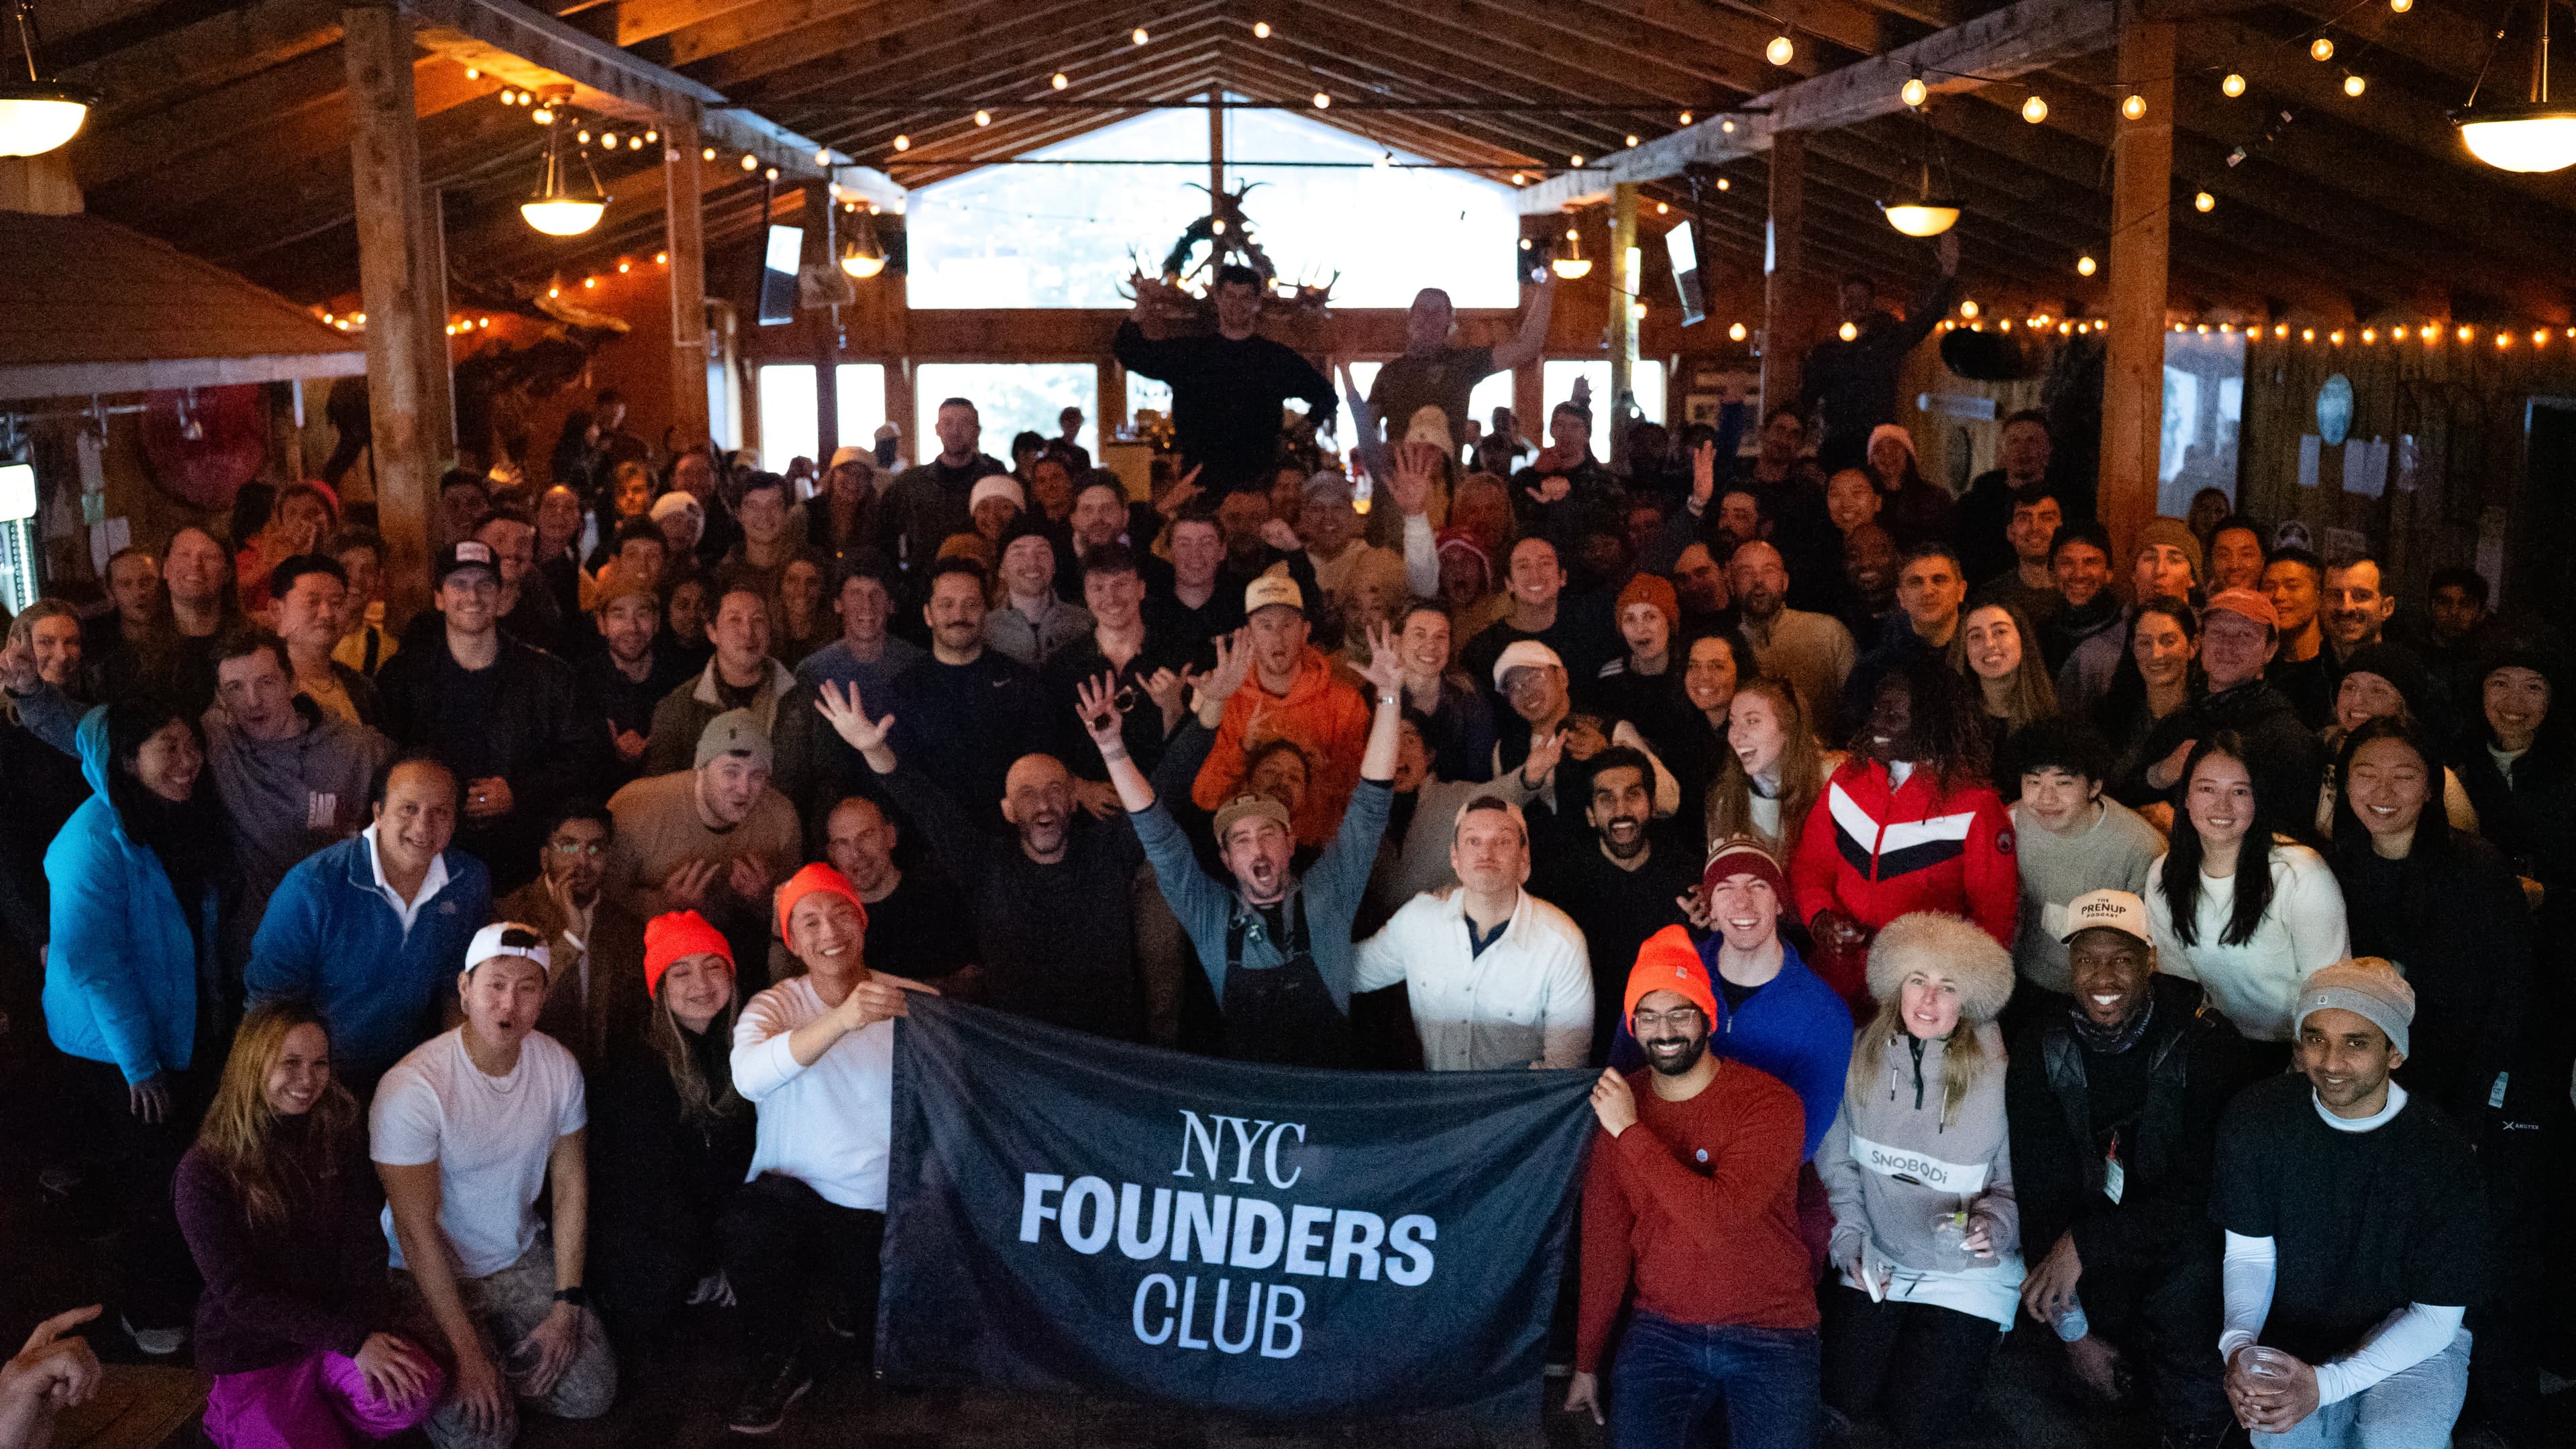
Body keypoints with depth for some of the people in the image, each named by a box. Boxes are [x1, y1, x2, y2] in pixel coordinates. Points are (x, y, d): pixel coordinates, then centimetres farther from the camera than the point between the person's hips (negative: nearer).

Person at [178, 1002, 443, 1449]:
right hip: (254, 1354, -2)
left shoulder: (342, 1131, -3)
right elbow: (241, 1294, -16)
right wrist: (353, 1341, -23)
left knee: (417, 1393, -26)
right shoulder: (205, 1173, -13)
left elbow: (364, 1246, -5)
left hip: (337, 1330, 2)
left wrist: (370, 1333, -21)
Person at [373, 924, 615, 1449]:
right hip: (432, 1276, -4)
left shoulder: (559, 1067, -10)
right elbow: (416, 1230, -21)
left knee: (592, 1394, -3)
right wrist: (465, 1351, -19)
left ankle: (501, 1355, 23)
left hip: (522, 1258, 5)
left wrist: (566, 1308, -6)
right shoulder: (411, 1087, -26)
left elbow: (570, 1186, -1)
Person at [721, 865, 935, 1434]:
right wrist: (841, 1019, -46)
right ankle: (779, 1362, -7)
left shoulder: (906, 1005, 1)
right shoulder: (775, 1006, -5)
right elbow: (750, 1076, -30)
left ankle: (847, 1304, 20)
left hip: (883, 1215, 2)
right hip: (792, 1202, -2)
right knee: (751, 1214, -33)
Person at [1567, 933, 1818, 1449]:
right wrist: (1586, 1364, 9)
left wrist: (1630, 1131, -19)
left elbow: (1722, 1219, -24)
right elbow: (1604, 1240, 7)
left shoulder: (1769, 1102, -10)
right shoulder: (1616, 1101, 3)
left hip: (1770, 1334, -2)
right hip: (1661, 1332, 2)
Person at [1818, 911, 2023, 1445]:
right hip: (1877, 1260, 3)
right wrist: (1851, 1240, -4)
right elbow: (1837, 1160, 3)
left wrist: (1994, 1225, -27)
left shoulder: (1998, 1075, -20)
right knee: (1846, 1398, 3)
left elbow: (2017, 1181, -8)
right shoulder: (1861, 1056, -10)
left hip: (1967, 1275, -3)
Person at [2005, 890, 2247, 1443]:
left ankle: (2195, 1432, 10)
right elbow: (2040, 1190, -7)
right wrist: (2075, 1330, -9)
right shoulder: (2041, 1049, -8)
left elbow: (2198, 1191, -18)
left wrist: (2086, 1245, -27)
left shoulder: (2206, 1043, -16)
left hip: (2185, 1237, -3)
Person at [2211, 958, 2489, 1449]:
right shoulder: (2256, 1121, -10)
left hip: (2412, 1343, -2)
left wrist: (2326, 1383, -25)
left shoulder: (2441, 1156, -18)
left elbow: (2436, 1317, -14)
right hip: (2295, 1337, 2)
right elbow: (2249, 1252, -1)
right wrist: (2238, 1345, -22)